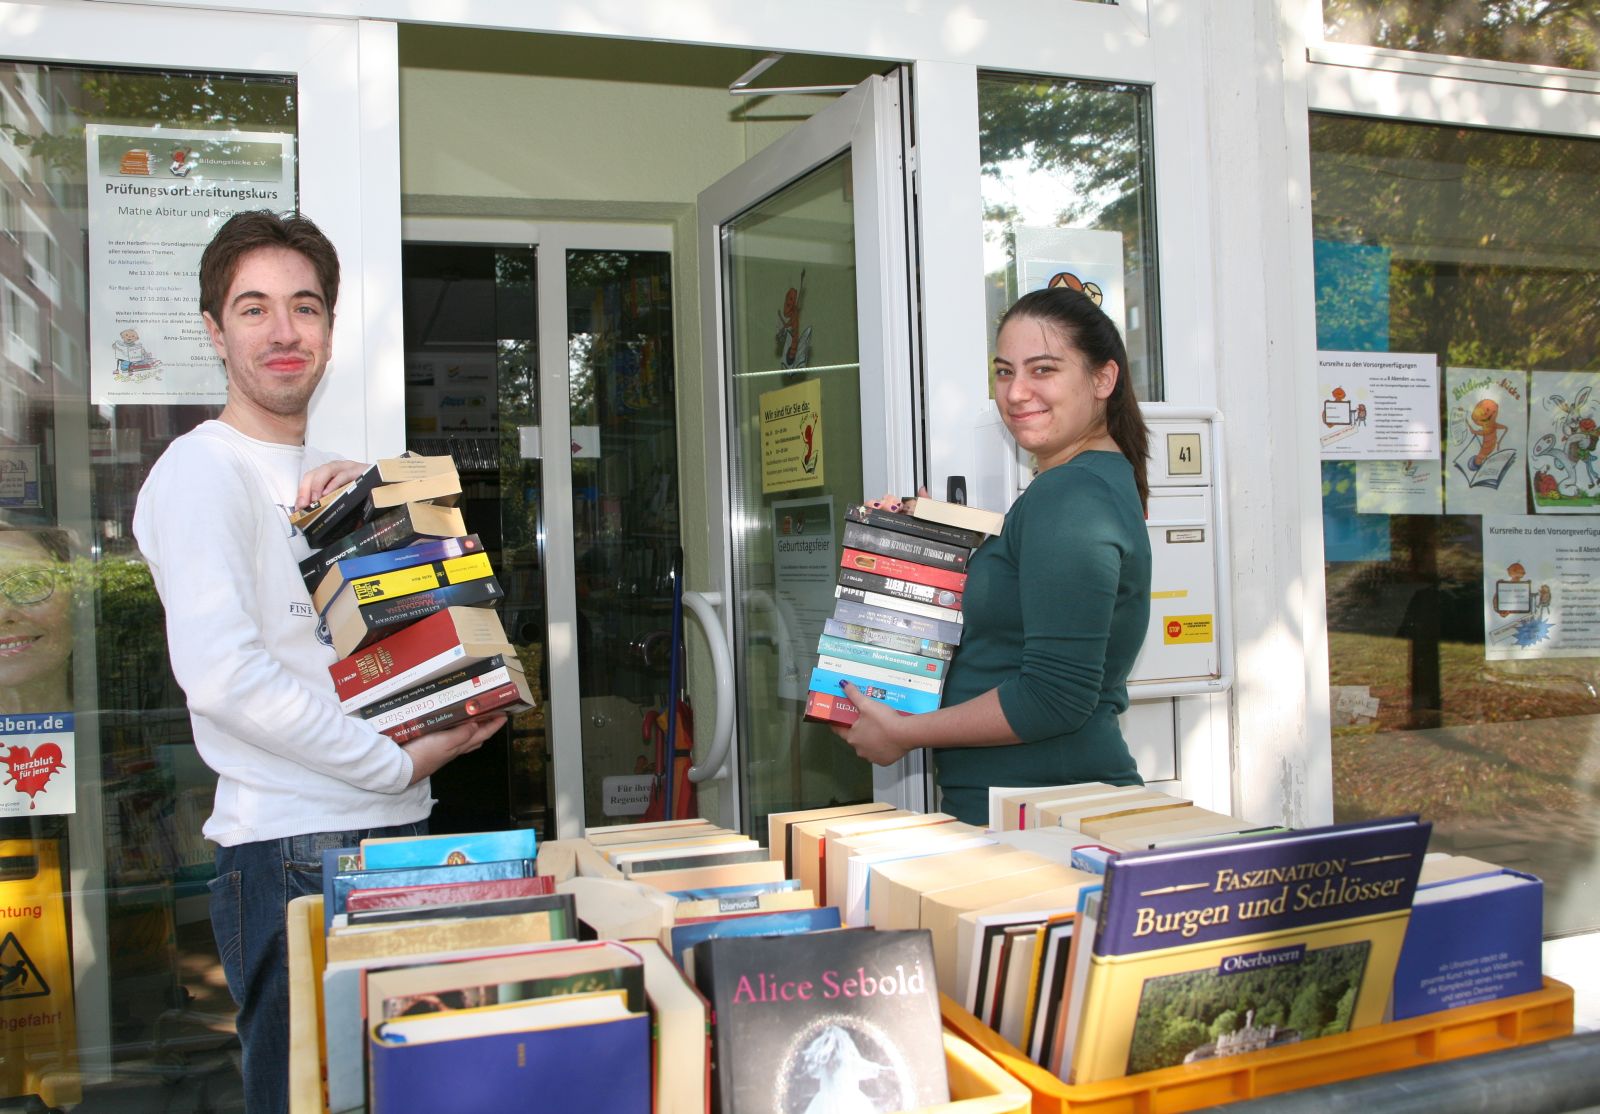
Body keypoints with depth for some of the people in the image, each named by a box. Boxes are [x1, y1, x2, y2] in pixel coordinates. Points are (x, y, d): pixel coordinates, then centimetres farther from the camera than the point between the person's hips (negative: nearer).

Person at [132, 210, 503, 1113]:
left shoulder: (335, 481, 16)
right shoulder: (203, 470, -9)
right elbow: (222, 671, -21)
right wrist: (399, 763, -16)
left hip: (402, 832, 8)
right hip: (293, 849, -8)